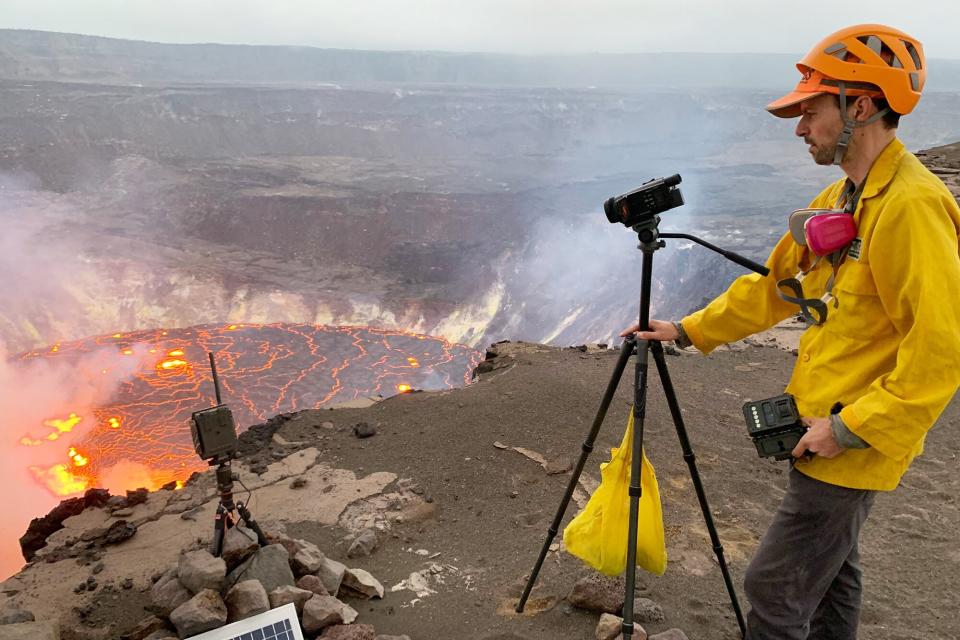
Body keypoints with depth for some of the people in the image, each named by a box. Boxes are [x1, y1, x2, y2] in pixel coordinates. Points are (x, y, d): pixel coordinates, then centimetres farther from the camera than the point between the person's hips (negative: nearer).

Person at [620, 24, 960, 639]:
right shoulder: (840, 198, 9)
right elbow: (773, 286, 15)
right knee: (830, 570, 23)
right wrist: (689, 331, 12)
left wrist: (851, 427, -22)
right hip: (827, 433, 9)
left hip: (857, 447, -9)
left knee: (775, 589, -1)